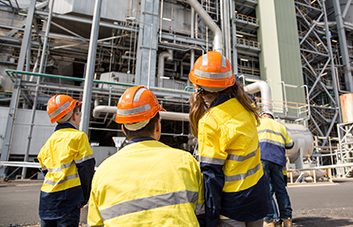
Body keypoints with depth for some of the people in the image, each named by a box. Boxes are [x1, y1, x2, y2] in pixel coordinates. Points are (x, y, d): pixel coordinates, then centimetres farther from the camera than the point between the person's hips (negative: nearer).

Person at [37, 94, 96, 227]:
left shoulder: (50, 140, 12)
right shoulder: (78, 136, -7)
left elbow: (46, 169, 17)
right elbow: (86, 168, -10)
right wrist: (83, 198, 1)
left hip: (46, 197, 7)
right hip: (67, 197, -7)